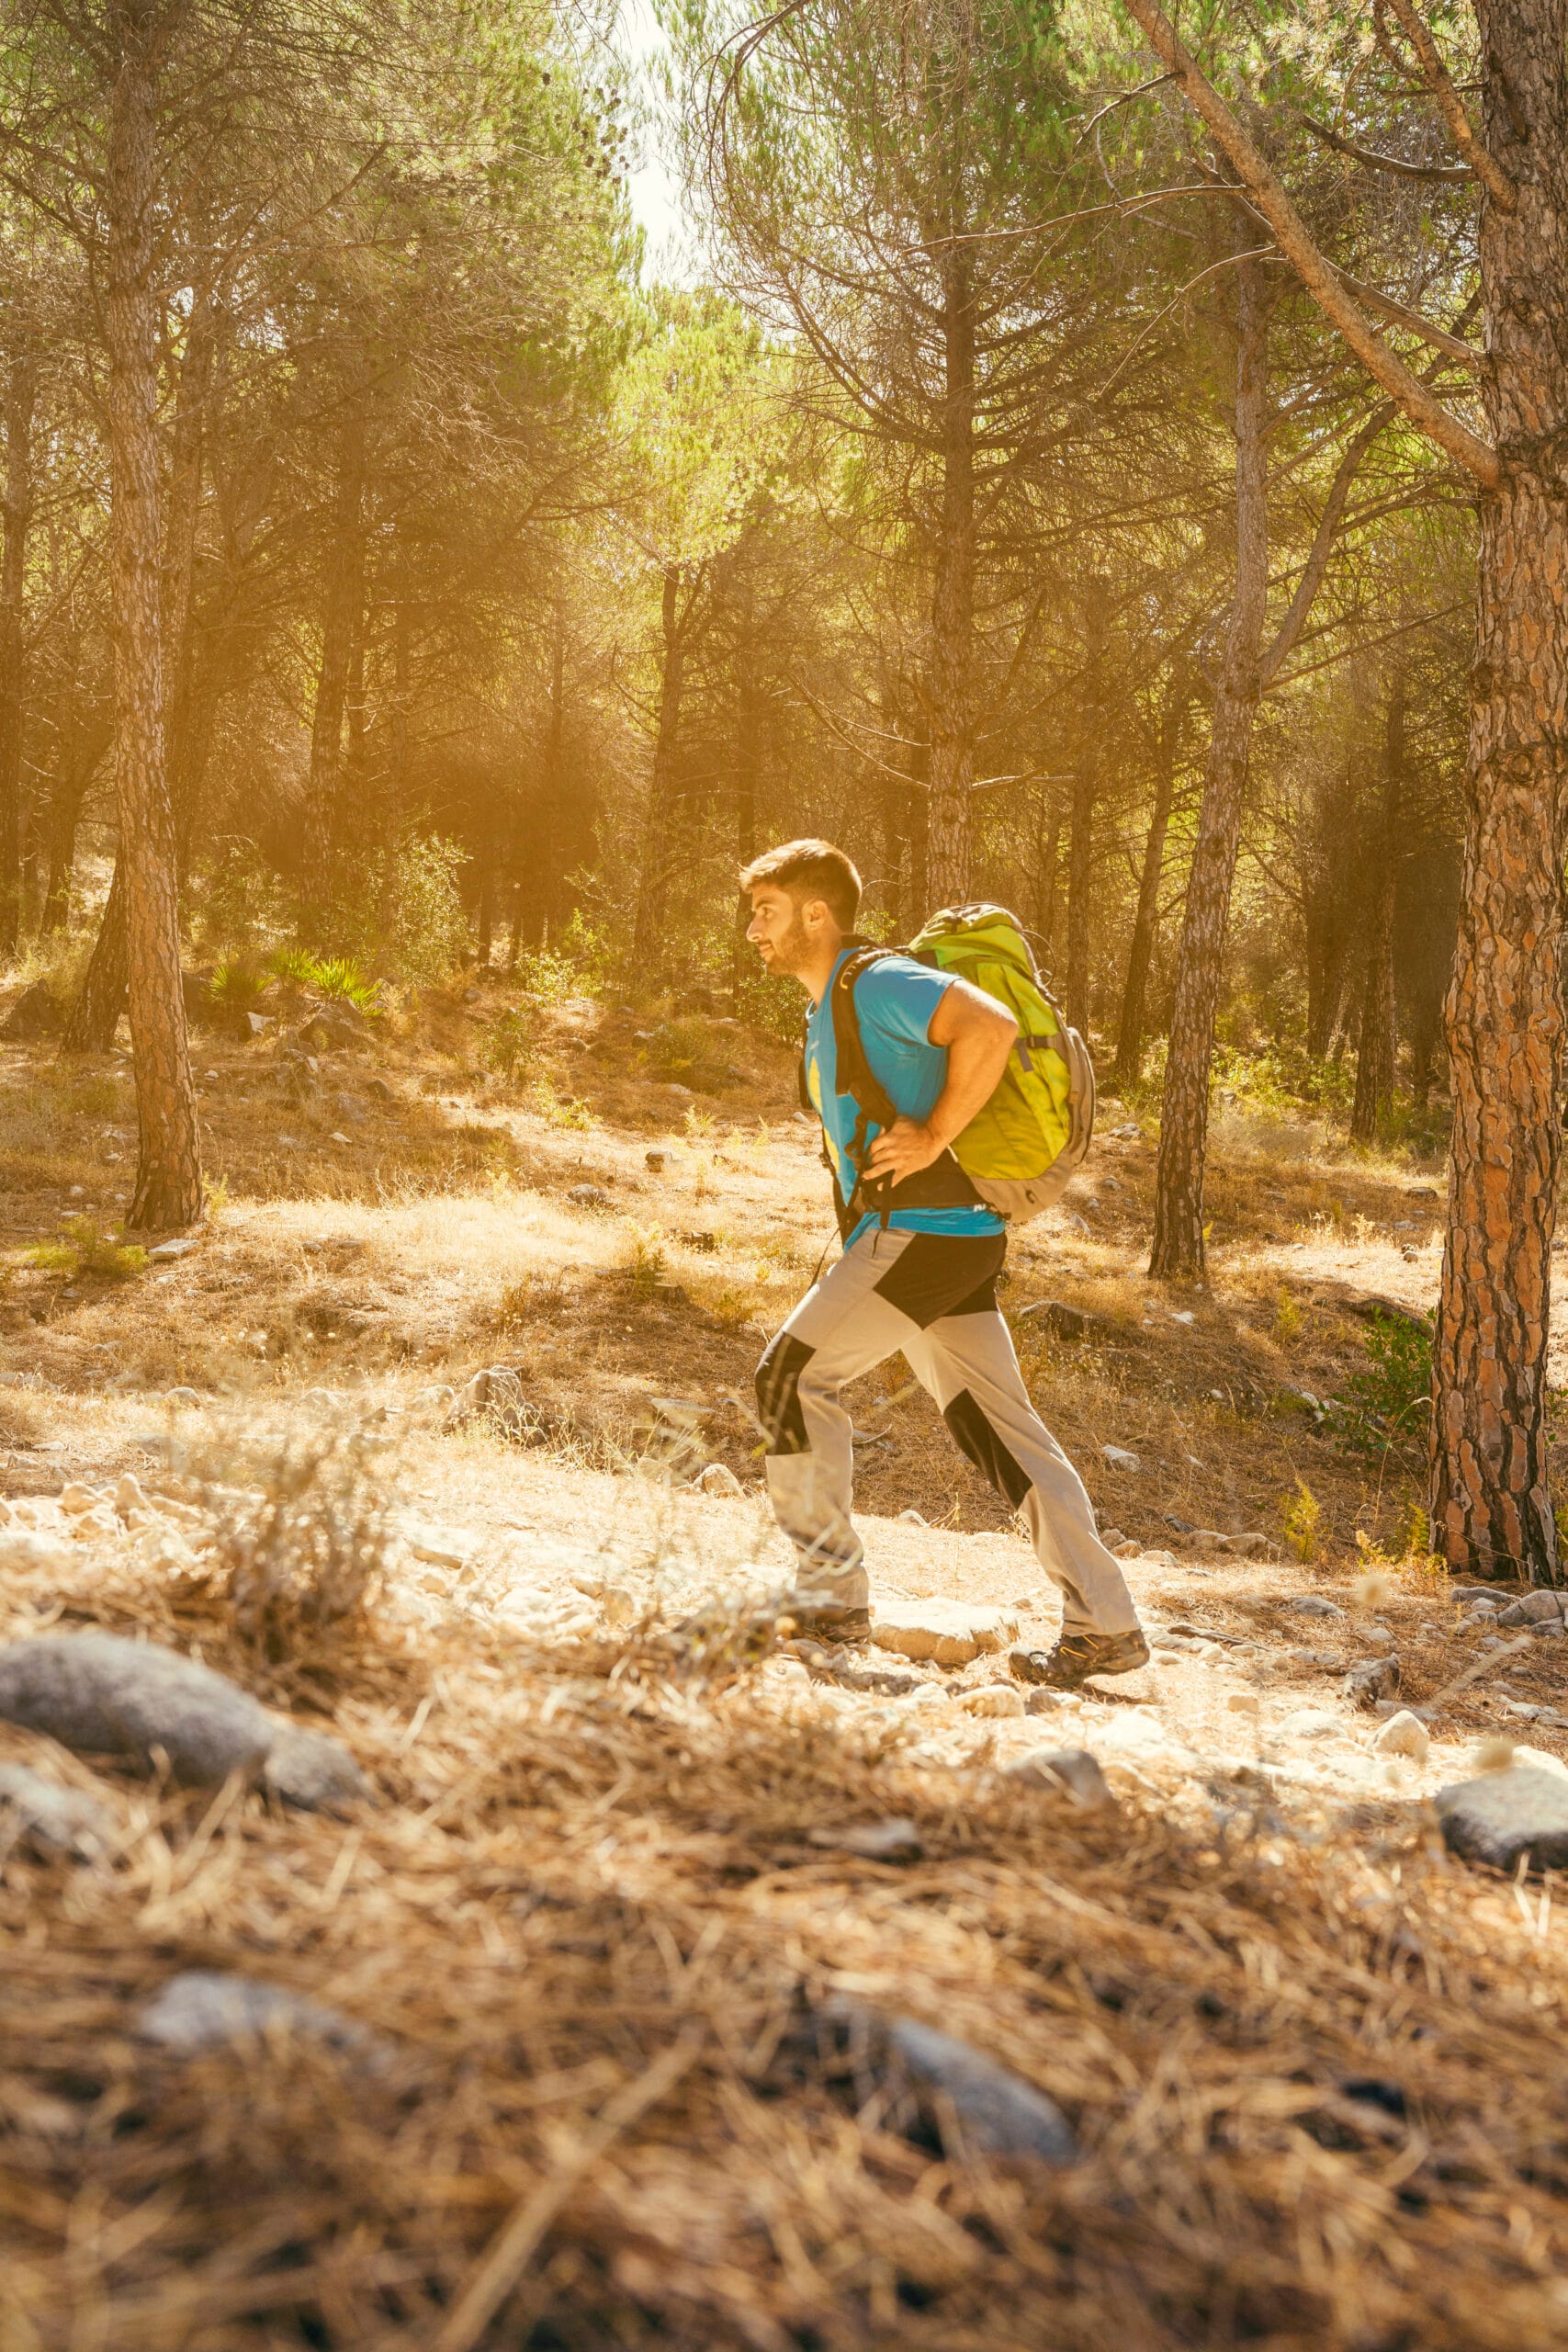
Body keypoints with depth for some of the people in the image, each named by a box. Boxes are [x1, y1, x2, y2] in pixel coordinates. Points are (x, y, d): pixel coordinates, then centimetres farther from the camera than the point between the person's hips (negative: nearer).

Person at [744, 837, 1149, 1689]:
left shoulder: (876, 982, -9)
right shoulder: (827, 1011, 21)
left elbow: (991, 1025, -25)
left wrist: (933, 1139, -21)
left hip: (926, 1228, -10)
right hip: (911, 1235, 10)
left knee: (789, 1377, -8)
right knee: (999, 1426, 6)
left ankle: (831, 1593, 0)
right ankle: (1104, 1626, 7)